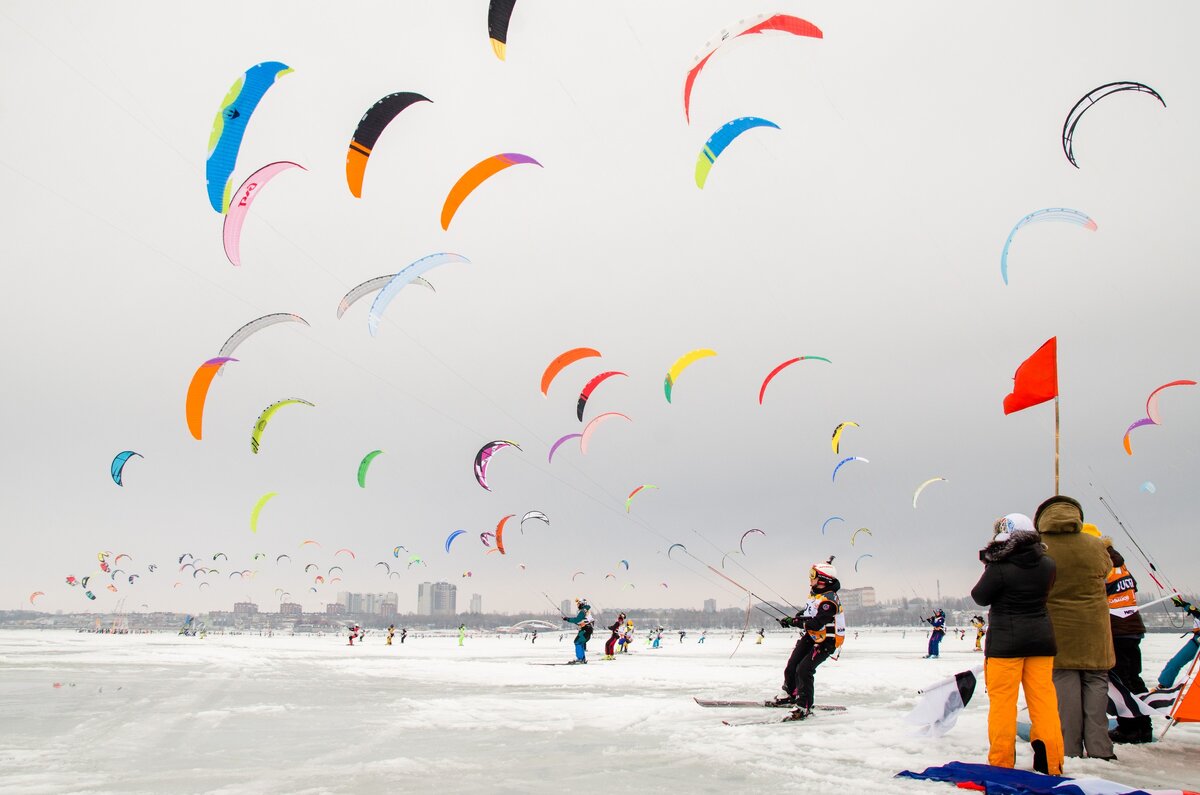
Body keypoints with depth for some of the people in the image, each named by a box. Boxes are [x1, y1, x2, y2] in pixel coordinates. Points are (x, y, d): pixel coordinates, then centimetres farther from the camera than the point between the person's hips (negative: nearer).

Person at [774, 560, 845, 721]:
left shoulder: (829, 600, -26)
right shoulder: (815, 593, 4)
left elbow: (816, 624, -32)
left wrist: (794, 622, -28)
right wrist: (794, 618, 0)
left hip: (826, 642, -9)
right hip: (811, 637, 9)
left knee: (804, 669, -19)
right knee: (792, 665, 9)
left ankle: (804, 707, -9)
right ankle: (790, 694, 33)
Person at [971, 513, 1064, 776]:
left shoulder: (999, 569, -16)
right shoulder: (1047, 565, 0)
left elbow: (981, 597, -6)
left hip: (1005, 641, -5)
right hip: (1041, 639, 5)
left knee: (1002, 700, 2)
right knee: (1044, 698, 8)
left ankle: (1002, 762, 6)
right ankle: (1051, 763, 12)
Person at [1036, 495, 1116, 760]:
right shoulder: (1095, 546, -4)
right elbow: (1106, 571, 14)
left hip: (1057, 631, -1)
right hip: (1093, 630, 1)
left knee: (1064, 687, 4)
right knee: (1096, 684, 10)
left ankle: (1069, 750, 6)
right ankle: (1099, 749, 10)